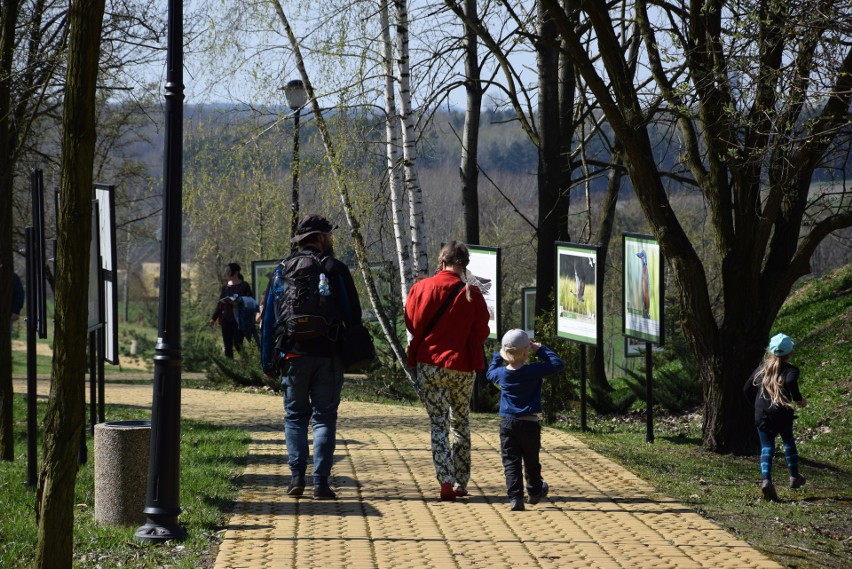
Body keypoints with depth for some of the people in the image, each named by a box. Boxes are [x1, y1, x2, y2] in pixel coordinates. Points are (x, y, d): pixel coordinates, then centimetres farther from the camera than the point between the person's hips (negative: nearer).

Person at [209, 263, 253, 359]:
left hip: (239, 320, -5)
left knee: (237, 344, -12)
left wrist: (238, 302, -22)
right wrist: (214, 318, 14)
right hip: (226, 320, 5)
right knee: (228, 346, 3)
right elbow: (220, 303, 16)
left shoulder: (244, 286, -3)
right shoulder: (225, 286, 11)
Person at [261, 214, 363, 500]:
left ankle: (297, 477, 1)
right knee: (324, 417, 2)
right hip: (328, 356, -2)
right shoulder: (336, 270, 0)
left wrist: (268, 360, 10)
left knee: (295, 416, 11)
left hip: (294, 356, 2)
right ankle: (321, 481, -4)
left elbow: (269, 319, 6)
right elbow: (353, 315, -1)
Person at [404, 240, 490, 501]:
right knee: (461, 423, 17)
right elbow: (482, 332, 0)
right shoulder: (471, 293, -6)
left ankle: (446, 479, -17)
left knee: (438, 424, 2)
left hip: (429, 365, 0)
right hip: (462, 367, 1)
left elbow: (411, 325, 5)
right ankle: (461, 482, 19)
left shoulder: (421, 288, -4)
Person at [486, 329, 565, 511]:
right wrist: (541, 350, 1)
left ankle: (515, 498, -13)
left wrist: (498, 356, 32)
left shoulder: (501, 373, -1)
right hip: (530, 423, -1)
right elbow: (558, 364, -6)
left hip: (507, 424, 2)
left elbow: (489, 373, 23)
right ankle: (534, 492, 35)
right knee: (531, 461, 16)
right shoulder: (534, 371, -12)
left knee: (511, 462, 0)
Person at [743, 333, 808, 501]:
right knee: (789, 442, 22)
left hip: (762, 416, 2)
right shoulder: (790, 369, -2)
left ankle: (766, 479, -23)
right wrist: (799, 399, -9)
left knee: (767, 447, 1)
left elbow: (747, 388, 16)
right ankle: (794, 477, 32)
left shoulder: (762, 368, 13)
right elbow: (791, 382, -25)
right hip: (782, 414, -2)